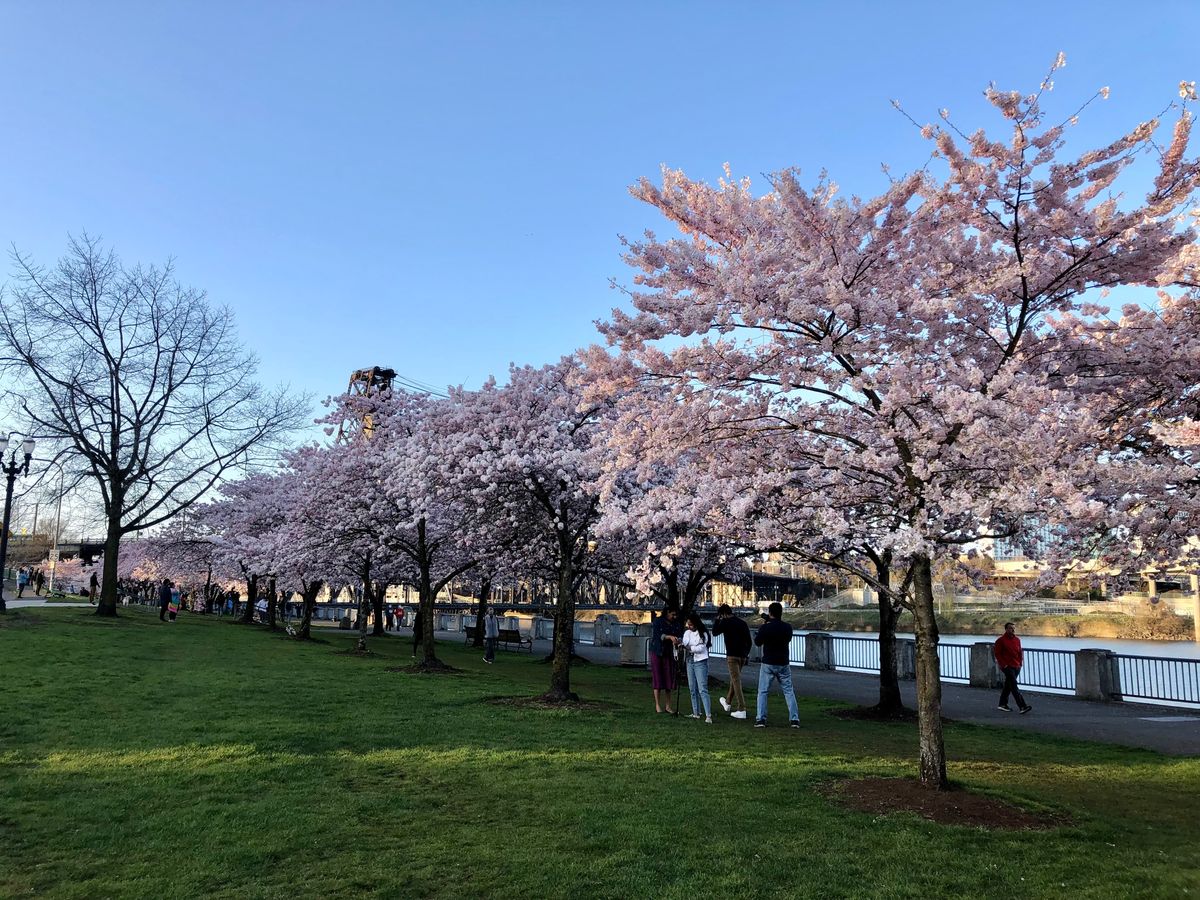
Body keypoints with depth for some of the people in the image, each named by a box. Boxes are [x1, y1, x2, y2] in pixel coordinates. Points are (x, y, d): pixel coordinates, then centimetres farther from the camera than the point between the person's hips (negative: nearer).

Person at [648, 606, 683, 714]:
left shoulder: (676, 624, 8)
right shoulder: (657, 621, -5)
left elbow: (680, 635, -4)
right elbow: (658, 635, -18)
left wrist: (678, 640, -27)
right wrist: (670, 637, -34)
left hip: (669, 654, 4)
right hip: (657, 653, -4)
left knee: (669, 679, 2)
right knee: (658, 679, -2)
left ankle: (668, 706, 8)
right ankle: (657, 706, 4)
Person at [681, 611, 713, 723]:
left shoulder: (703, 634, -9)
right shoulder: (687, 633, 9)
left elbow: (701, 648, -16)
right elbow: (684, 645, 0)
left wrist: (688, 647, -25)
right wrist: (680, 644, -22)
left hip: (700, 662, -6)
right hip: (690, 661, 7)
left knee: (702, 689, -12)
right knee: (692, 689, 9)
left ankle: (708, 715, -14)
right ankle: (696, 713, 18)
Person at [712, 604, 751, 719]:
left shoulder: (726, 622, -9)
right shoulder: (742, 622, 10)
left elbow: (714, 632, 3)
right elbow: (749, 640, 12)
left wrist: (717, 618, 7)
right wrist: (746, 654, 18)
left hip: (732, 656, -7)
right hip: (743, 656, 7)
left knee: (736, 681, -6)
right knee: (734, 678, 21)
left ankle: (742, 710, -10)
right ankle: (728, 703, 37)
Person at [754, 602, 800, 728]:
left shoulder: (765, 627, -12)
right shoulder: (787, 627, -2)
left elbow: (757, 642, 0)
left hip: (768, 664, -3)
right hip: (784, 664, 3)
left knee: (763, 691, 6)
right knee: (789, 691, 9)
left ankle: (760, 719, 1)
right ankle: (795, 719, 4)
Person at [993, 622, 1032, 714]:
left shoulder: (1017, 639, 11)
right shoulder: (1001, 640, -8)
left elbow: (1020, 652, 19)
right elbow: (997, 654, -7)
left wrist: (1020, 663, 8)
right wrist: (1004, 665, -12)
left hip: (1016, 667, 7)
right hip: (1007, 667, -6)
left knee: (1008, 685, 14)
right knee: (1014, 687, -12)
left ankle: (1002, 704, 24)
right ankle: (1022, 706, -19)